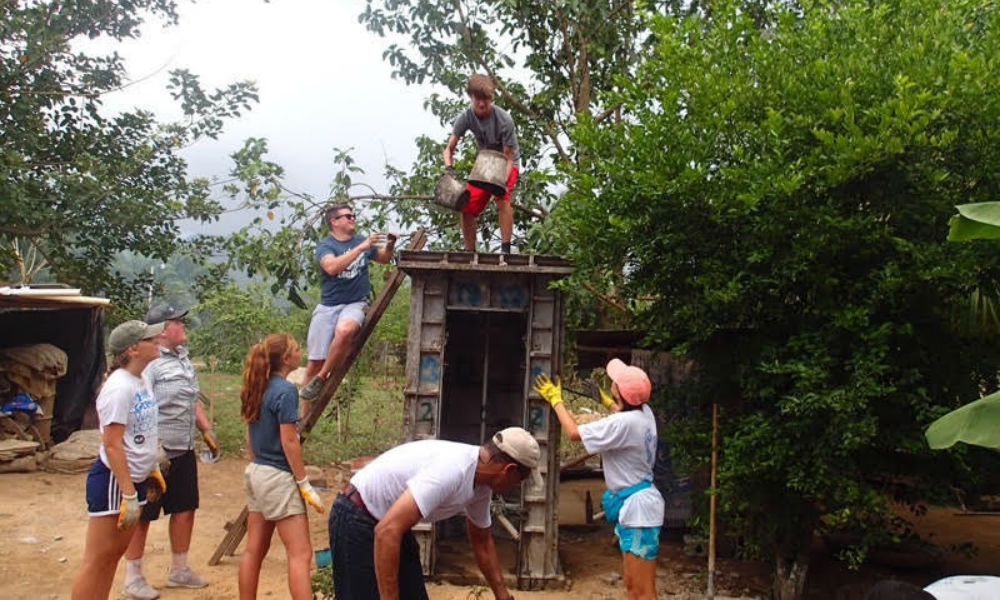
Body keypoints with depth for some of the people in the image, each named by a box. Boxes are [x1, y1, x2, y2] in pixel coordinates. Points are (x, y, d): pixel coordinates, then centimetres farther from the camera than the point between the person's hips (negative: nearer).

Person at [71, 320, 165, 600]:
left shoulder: (140, 382, 7)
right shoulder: (119, 387, -20)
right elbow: (112, 445, -22)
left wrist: (152, 469, 18)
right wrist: (128, 496, -22)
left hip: (135, 479, 9)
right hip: (112, 481, -9)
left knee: (115, 553, 15)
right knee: (97, 561, 0)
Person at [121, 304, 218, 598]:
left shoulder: (183, 359, 13)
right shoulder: (150, 363, -17)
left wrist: (207, 430, 16)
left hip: (184, 451, 9)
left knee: (185, 508, 15)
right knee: (143, 516, 4)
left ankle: (178, 570, 29)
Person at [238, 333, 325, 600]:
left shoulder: (258, 389, 8)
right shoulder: (285, 391, -16)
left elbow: (250, 436, 15)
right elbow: (289, 442, -18)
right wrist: (305, 484, -13)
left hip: (256, 474, 9)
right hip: (278, 478, -9)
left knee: (254, 550, 15)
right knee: (300, 554, -5)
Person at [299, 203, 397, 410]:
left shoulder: (362, 241, 12)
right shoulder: (325, 246, 1)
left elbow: (383, 259, 29)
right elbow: (332, 267, -21)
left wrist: (389, 246, 7)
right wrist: (361, 248, -23)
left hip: (355, 304, 1)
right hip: (328, 306, 0)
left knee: (344, 330, -36)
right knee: (314, 362, 0)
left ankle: (321, 378, -15)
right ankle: (304, 418, 14)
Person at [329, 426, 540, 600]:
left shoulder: (482, 484, -2)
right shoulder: (450, 472, -34)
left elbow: (481, 541, 16)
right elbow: (387, 532, -38)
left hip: (392, 522, 10)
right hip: (356, 521, -10)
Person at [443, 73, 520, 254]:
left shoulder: (504, 120, -28)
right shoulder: (466, 116, -18)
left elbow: (508, 157, -24)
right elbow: (449, 148, -14)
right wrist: (449, 169, -34)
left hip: (506, 163, -4)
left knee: (502, 197, -31)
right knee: (466, 206, -4)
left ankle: (505, 249, -31)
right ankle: (470, 252, 10)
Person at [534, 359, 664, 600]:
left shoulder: (622, 423, -23)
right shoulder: (643, 412, 2)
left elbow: (574, 433, -12)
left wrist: (556, 400, 2)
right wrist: (607, 401, 47)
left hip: (637, 508, -10)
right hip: (634, 507, 10)